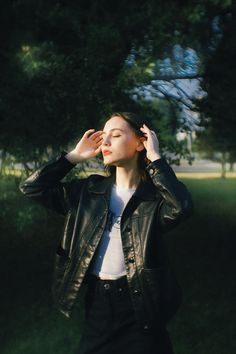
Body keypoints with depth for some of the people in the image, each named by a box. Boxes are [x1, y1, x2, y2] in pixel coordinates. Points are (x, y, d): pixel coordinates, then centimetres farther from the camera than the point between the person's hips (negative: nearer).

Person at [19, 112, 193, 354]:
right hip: (97, 299, 4)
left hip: (139, 301, -4)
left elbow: (181, 208, -31)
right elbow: (31, 188, 4)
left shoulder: (155, 195, -8)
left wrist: (155, 158, -22)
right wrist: (75, 156, 0)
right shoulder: (89, 190, 5)